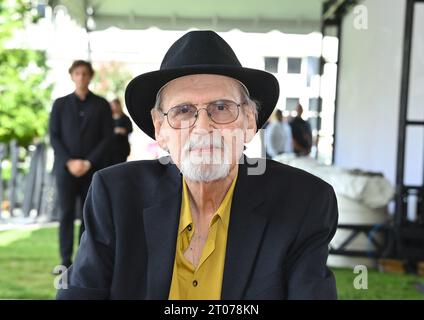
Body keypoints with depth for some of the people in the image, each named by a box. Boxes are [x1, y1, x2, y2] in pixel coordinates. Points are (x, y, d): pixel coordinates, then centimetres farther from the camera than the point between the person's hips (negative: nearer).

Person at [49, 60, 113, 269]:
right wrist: (69, 162, -9)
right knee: (66, 214, -2)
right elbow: (54, 137, 4)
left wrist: (89, 162, -8)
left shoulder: (101, 105, 8)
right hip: (66, 168, 0)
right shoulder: (60, 104, 10)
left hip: (92, 169, 0)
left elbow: (107, 137, 2)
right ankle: (66, 261, 1)